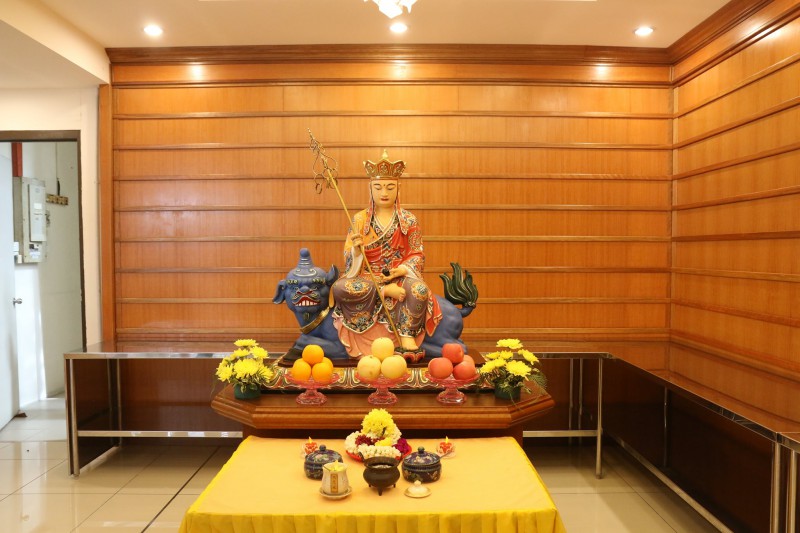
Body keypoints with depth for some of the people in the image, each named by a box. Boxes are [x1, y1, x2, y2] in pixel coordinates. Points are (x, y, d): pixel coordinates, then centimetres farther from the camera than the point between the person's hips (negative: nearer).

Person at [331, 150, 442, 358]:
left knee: (419, 290, -35)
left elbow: (418, 255, 4)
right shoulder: (359, 219, 5)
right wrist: (356, 250, -20)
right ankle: (387, 292, -18)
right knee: (340, 288, -32)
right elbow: (350, 260, 3)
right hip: (367, 278, 1)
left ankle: (406, 335, -20)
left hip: (399, 277, 0)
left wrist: (402, 270, -16)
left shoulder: (408, 220, 5)